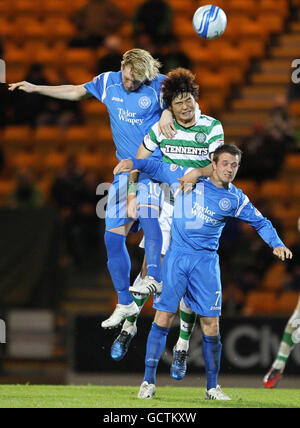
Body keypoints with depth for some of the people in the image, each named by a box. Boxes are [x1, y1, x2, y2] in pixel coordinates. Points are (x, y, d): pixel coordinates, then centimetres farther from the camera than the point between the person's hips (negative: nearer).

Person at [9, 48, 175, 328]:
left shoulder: (159, 85, -7)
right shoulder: (107, 82, 7)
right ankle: (125, 304, 14)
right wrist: (36, 89, 22)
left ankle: (155, 277, -43)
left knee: (145, 207, -37)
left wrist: (168, 111, -24)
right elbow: (76, 92, 22)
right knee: (113, 236, 2)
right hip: (125, 169, 6)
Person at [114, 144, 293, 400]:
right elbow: (156, 168, 11)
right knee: (163, 318, -7)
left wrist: (277, 244, 1)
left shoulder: (236, 199, 6)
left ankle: (212, 387, 11)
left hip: (206, 261, 2)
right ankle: (149, 381, 0)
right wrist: (133, 163, -5)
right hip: (176, 256, -2)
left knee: (211, 325, -1)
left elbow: (260, 222, 16)